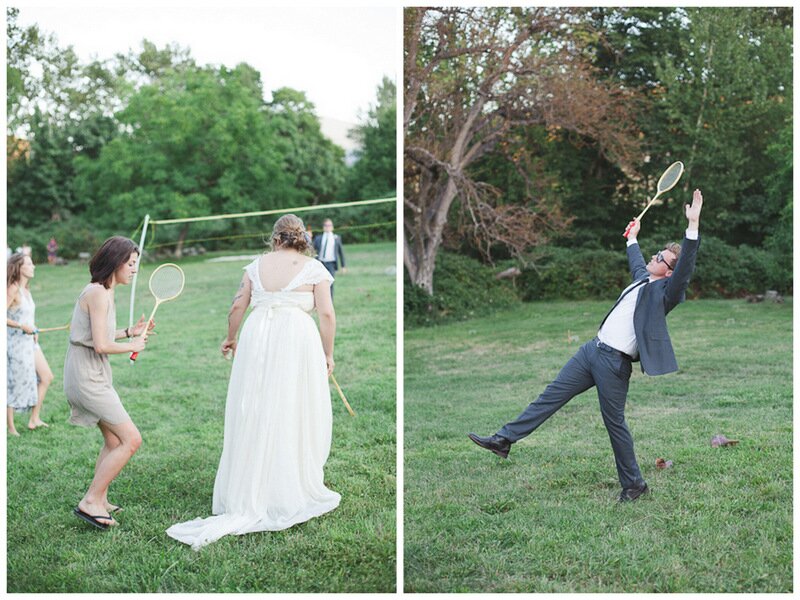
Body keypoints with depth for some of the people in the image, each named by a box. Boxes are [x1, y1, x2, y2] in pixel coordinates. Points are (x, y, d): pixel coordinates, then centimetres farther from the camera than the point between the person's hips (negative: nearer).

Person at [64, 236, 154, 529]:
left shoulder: (104, 292, 13)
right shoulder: (97, 293, -17)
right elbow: (102, 345, -22)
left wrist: (130, 331, 12)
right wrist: (133, 346, -7)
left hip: (94, 376, 10)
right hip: (87, 377, -10)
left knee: (114, 441, 18)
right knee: (131, 440, -9)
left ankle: (99, 501, 27)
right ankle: (90, 502, -2)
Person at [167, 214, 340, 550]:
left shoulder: (257, 265, 12)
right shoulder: (314, 268, 4)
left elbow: (237, 308, 10)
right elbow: (327, 314, -3)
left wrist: (230, 338, 26)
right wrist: (328, 355, 6)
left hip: (256, 338, 3)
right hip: (296, 341, -3)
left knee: (255, 418, 8)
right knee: (293, 417, 5)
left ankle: (246, 499, 14)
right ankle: (291, 495, 12)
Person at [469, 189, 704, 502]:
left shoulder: (664, 291, -9)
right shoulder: (643, 278, 15)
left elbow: (686, 265, -25)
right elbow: (636, 261, 37)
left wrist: (693, 224, -32)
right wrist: (632, 237, 52)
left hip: (615, 362, -8)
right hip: (593, 349, 9)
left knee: (614, 421, 0)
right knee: (551, 396, 8)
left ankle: (633, 483, 19)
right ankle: (504, 440, 12)